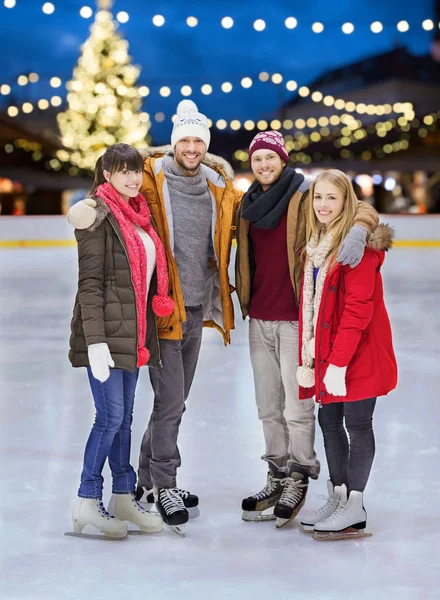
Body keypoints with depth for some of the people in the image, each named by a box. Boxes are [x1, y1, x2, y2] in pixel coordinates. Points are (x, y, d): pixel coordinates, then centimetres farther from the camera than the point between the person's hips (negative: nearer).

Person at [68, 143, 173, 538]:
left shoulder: (138, 215, 14)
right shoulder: (99, 216, -10)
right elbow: (90, 283, -14)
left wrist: (143, 334, 18)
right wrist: (96, 341, -20)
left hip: (133, 333, 8)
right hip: (106, 332, -8)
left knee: (124, 416, 12)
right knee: (111, 415, -6)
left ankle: (124, 495, 21)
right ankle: (87, 502, 6)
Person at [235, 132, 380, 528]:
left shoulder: (306, 197, -7)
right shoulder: (248, 206, 12)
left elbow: (362, 210, -14)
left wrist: (358, 230, -34)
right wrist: (245, 304, 16)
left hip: (296, 318, -6)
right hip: (259, 319, 6)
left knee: (297, 406, -1)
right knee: (269, 407, 13)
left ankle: (299, 480, 14)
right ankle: (278, 476, 26)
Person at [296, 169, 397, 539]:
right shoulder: (316, 245, 12)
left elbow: (358, 308, -20)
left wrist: (339, 361, -22)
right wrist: (308, 357, 10)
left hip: (360, 354, -8)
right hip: (327, 354, 8)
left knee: (357, 424, 0)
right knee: (329, 420, 12)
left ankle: (355, 509, 9)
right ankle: (337, 498, 25)